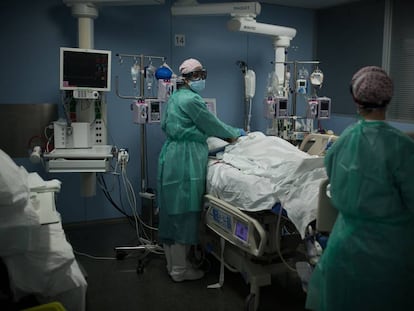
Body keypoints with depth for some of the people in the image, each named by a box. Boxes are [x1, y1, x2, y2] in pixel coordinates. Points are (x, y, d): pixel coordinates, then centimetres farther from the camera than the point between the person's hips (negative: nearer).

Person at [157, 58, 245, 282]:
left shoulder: (174, 97, 17)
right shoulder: (191, 99, -12)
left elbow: (164, 125, 28)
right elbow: (213, 125, -7)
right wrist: (235, 133, 10)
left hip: (170, 154, 10)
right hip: (187, 158, -10)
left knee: (171, 209, 14)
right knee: (184, 211, -3)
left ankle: (172, 263, 26)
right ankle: (180, 270, 7)